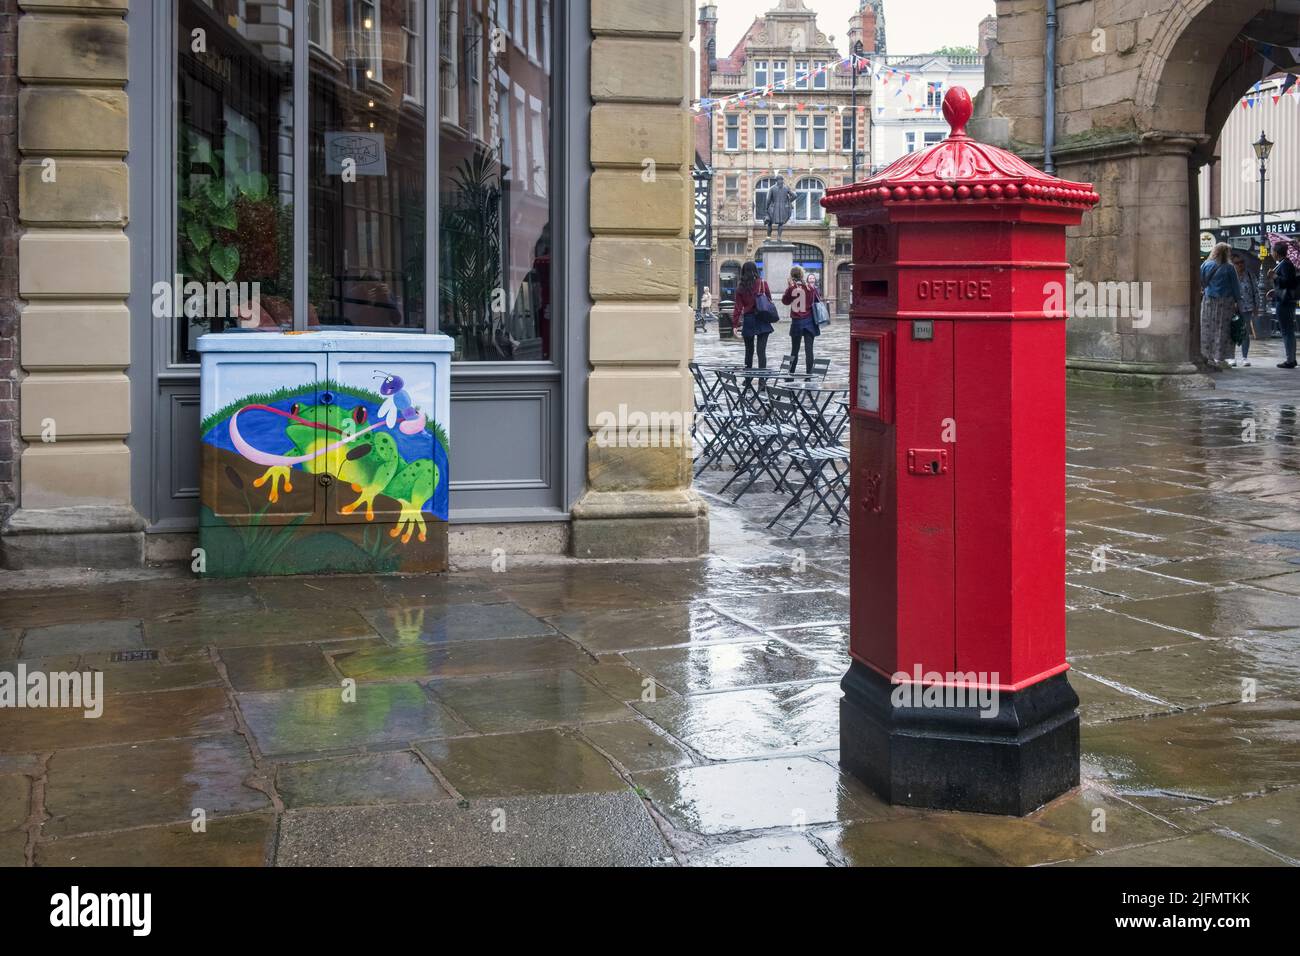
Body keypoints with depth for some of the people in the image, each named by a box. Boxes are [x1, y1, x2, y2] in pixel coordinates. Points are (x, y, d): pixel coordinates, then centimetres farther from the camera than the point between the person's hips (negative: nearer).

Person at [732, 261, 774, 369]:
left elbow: (738, 307, -2)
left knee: (749, 350, 15)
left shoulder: (740, 288, -1)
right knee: (761, 350, -5)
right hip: (762, 320, -1)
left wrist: (735, 324, 0)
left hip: (748, 320, 1)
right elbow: (769, 299, 5)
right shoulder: (763, 283, -3)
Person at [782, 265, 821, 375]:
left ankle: (791, 374, 12)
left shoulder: (791, 288, -7)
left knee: (794, 349, 10)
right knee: (809, 349, -1)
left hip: (796, 322, 1)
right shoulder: (811, 287, -6)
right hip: (809, 321, 0)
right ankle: (809, 374, -4)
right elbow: (818, 300, 6)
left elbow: (785, 301, 8)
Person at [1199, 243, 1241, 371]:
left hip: (1208, 301, 3)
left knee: (1207, 330, 7)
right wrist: (1236, 301, 8)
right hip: (1224, 302, -3)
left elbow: (1200, 283, 9)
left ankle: (1207, 357, 7)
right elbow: (1235, 286, 0)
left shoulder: (1205, 265, 3)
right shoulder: (1228, 268, -6)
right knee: (1221, 331, 0)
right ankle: (1219, 359, -1)